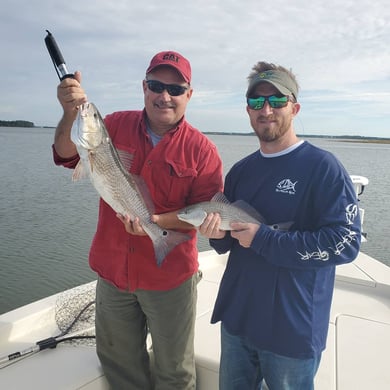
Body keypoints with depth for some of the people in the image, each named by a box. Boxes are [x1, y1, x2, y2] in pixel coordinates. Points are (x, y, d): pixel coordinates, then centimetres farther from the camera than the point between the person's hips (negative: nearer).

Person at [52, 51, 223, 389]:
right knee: (118, 361, 25)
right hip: (113, 271, 3)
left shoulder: (201, 149, -10)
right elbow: (67, 155, -8)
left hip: (169, 277, -2)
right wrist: (72, 113, -26)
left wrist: (156, 221, -26)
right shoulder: (116, 125, -1)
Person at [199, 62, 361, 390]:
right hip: (236, 317, 6)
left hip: (292, 331, -5)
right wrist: (219, 235, -11)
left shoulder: (323, 167, -14)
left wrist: (263, 239, -23)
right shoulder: (241, 170, 5)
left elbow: (346, 243, -20)